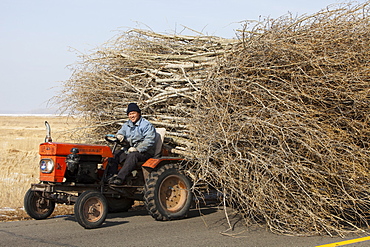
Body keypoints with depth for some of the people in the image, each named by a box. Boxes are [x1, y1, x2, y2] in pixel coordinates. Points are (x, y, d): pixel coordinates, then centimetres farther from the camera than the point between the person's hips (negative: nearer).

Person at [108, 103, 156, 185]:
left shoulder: (146, 125, -7)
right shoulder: (127, 125, 18)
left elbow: (149, 140, -16)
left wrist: (137, 149, -23)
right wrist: (120, 136, -9)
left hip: (144, 151, -7)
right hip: (129, 149, 7)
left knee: (132, 156, -37)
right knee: (114, 155, -15)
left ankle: (120, 178, -46)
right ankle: (112, 176, -25)